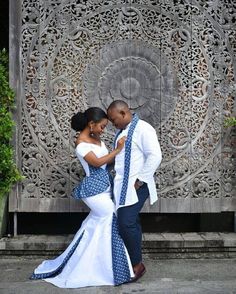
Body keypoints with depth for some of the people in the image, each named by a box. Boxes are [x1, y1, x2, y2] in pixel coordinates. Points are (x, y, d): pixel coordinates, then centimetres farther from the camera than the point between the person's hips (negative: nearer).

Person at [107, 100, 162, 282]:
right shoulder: (122, 132, 15)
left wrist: (140, 180, -17)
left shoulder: (143, 129, -11)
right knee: (130, 224, 13)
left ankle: (137, 264, 5)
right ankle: (134, 262, 23)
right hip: (123, 186, 9)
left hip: (135, 186, -8)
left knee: (126, 223, -11)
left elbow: (155, 156, -18)